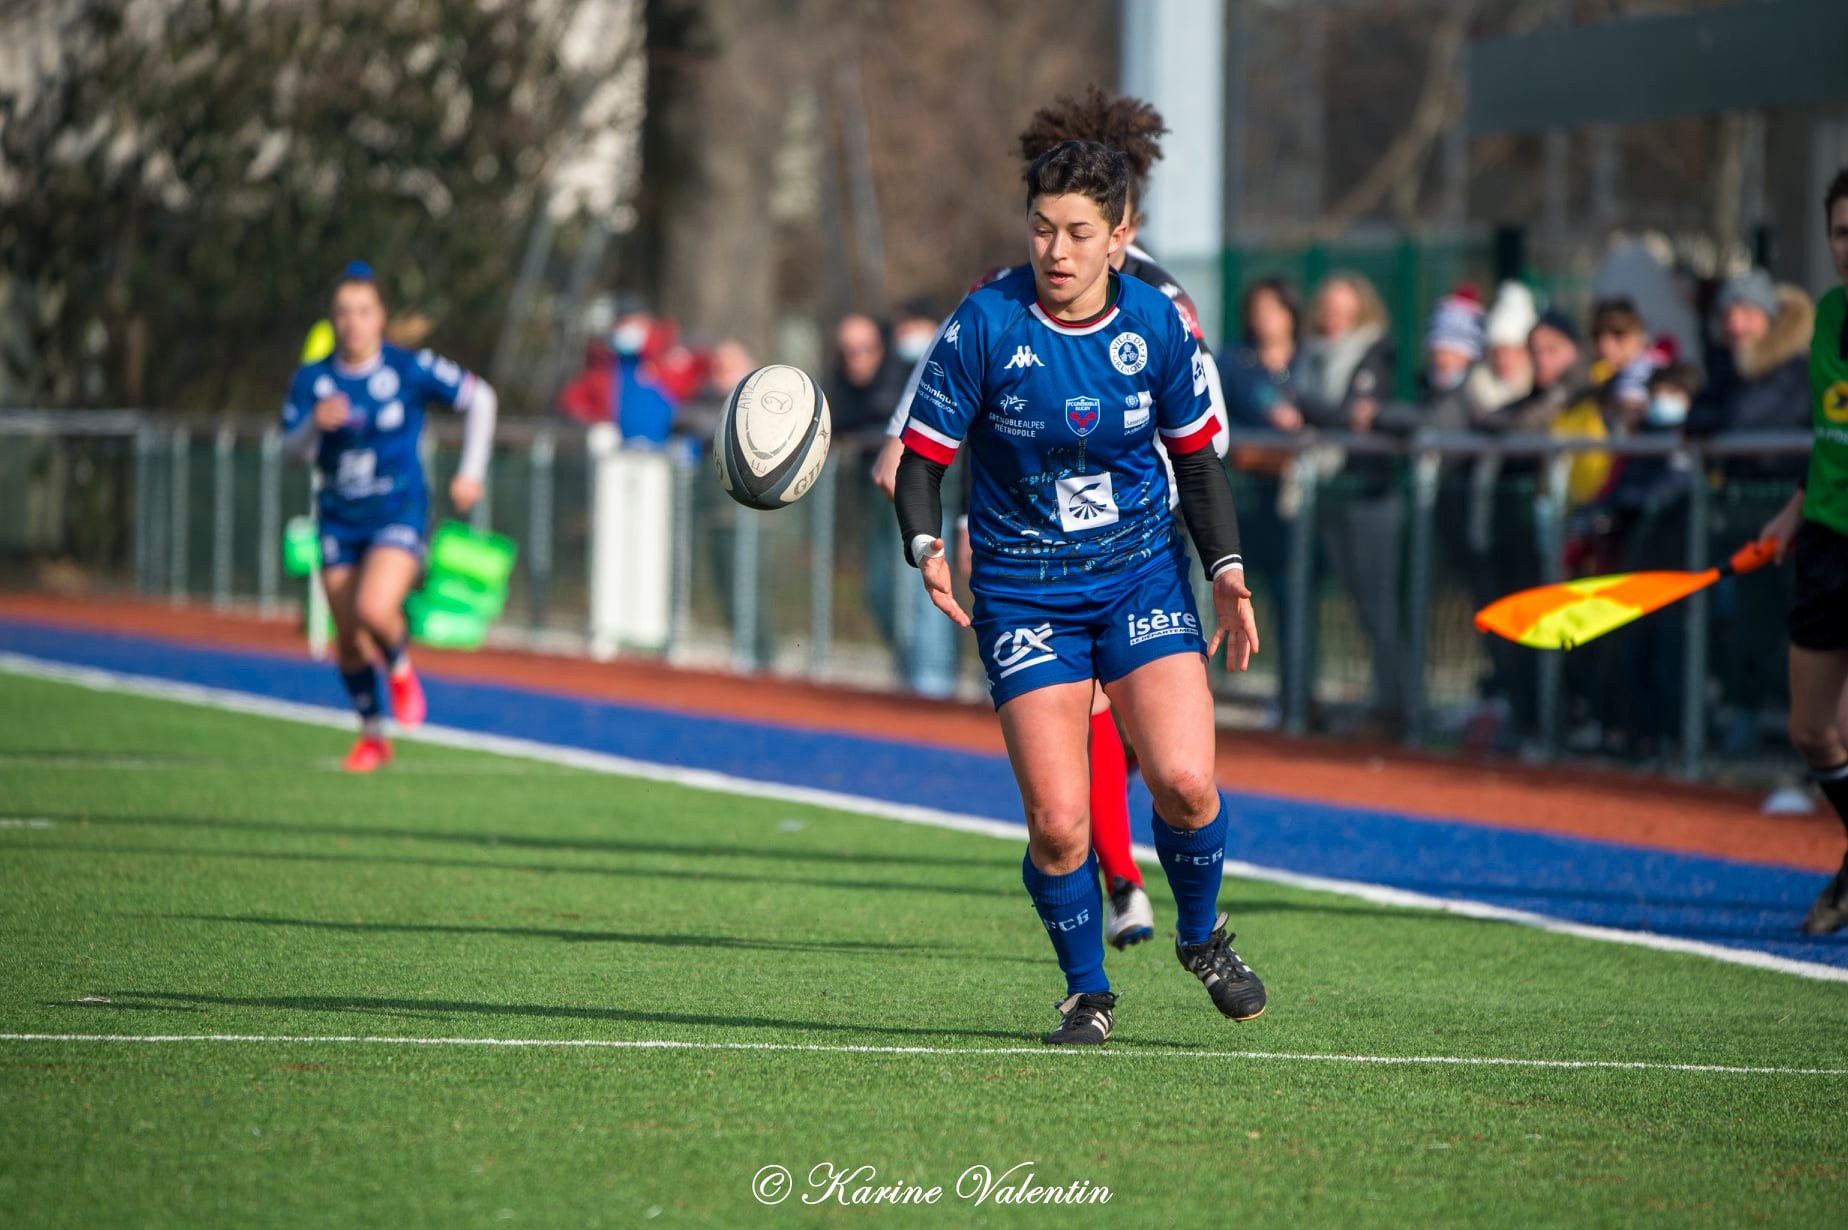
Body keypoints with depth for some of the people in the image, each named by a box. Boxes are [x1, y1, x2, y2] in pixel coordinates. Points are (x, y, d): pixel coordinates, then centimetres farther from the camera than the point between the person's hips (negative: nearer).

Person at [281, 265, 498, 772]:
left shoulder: (411, 369, -9)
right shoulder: (312, 380, -3)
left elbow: (480, 398, 2)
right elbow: (292, 449, -3)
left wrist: (472, 472, 1)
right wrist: (316, 424, -25)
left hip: (400, 512, -3)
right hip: (339, 519, 3)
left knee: (374, 610, -26)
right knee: (348, 640, 6)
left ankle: (401, 670, 8)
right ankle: (372, 734, 28)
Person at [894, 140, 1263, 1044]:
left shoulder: (1156, 324, -3)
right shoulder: (985, 325, -11)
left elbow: (1195, 454, 11)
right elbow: (923, 453, -5)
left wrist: (1226, 567, 1)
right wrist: (926, 547, -22)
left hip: (1142, 573, 2)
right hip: (1023, 590, -2)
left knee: (1184, 780, -16)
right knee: (1057, 822, -11)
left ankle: (1202, 936, 14)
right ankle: (1087, 992, 14)